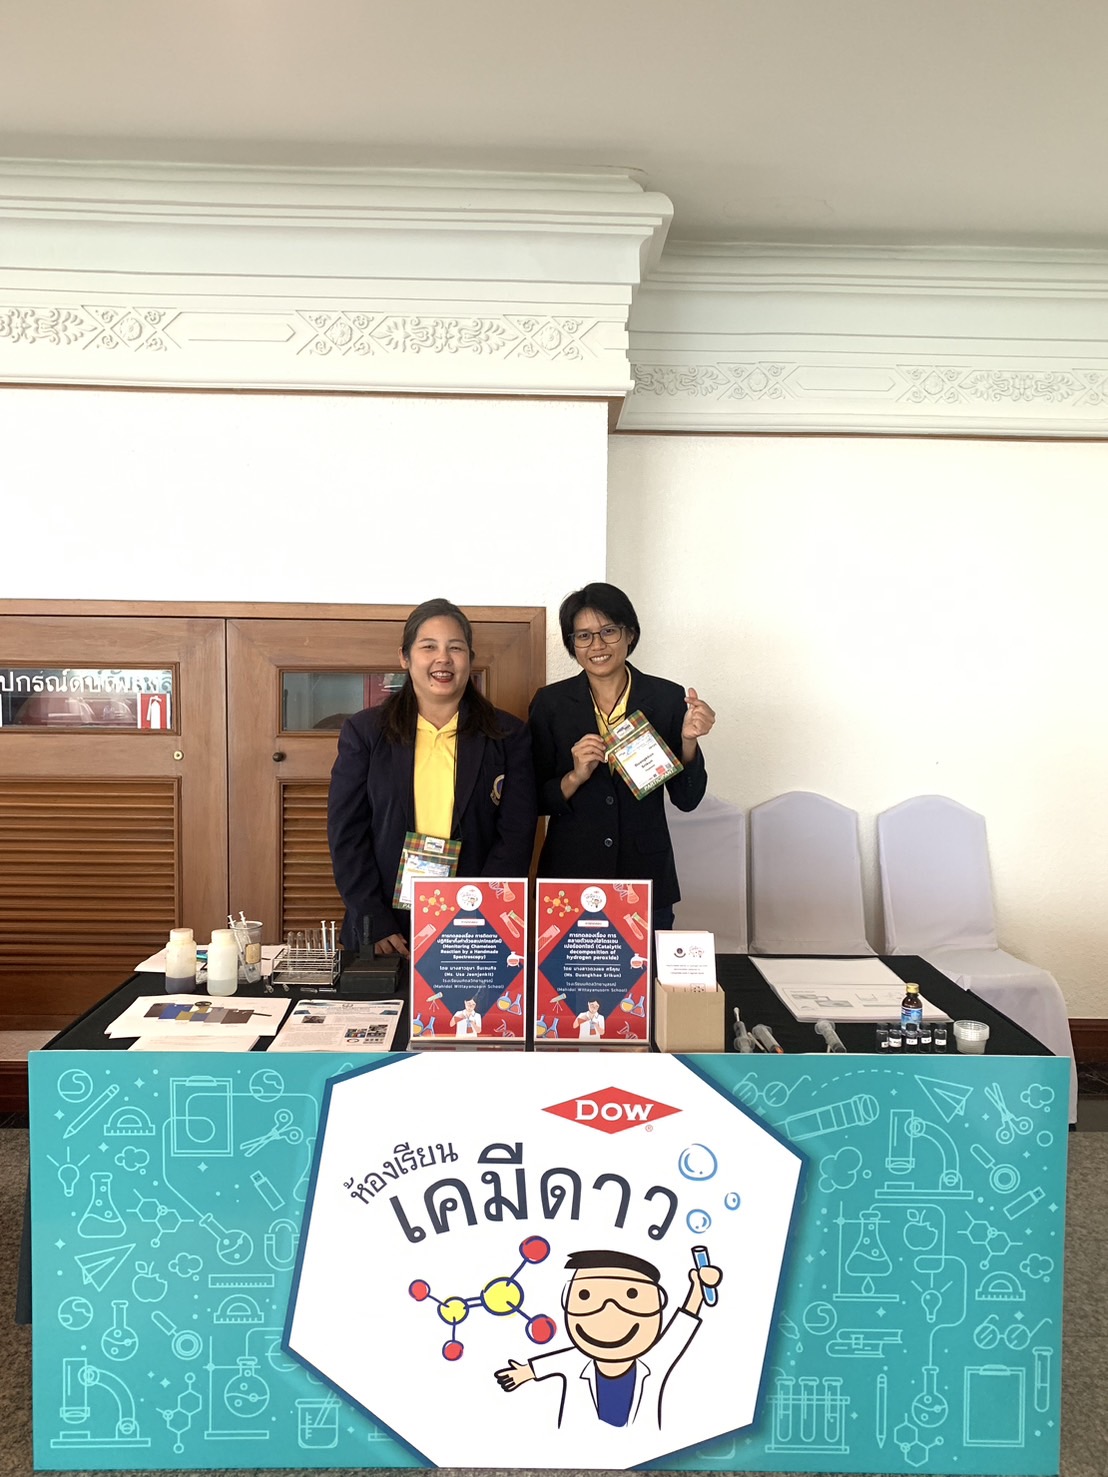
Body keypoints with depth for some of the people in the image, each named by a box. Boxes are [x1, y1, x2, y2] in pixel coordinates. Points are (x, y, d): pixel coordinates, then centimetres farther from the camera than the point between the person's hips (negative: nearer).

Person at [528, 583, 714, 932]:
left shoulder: (667, 697, -1)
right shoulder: (551, 702, -1)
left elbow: (687, 799, -1)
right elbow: (536, 801, -1)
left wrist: (688, 741, -16)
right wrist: (575, 778, -18)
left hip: (646, 879, 0)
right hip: (570, 876, 0)